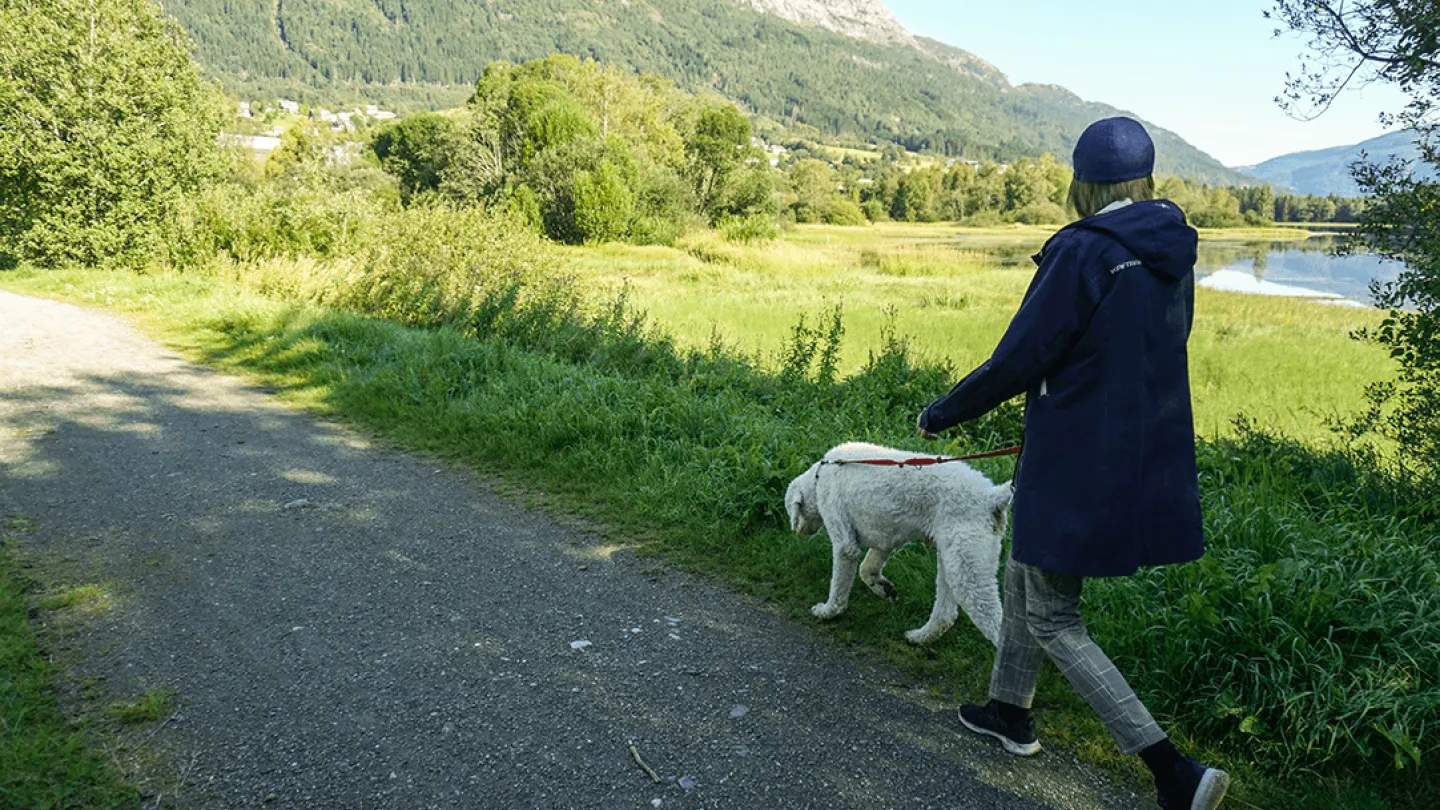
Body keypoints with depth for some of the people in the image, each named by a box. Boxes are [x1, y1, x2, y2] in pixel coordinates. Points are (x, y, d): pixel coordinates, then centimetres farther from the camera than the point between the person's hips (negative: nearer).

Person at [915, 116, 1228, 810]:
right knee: (1023, 575, 25)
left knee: (1053, 620, 5)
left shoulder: (1082, 253, -19)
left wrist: (941, 413, -2)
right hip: (1148, 462, 9)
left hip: (1076, 471, -8)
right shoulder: (1173, 255, 5)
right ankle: (1010, 711, 40)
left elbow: (1016, 362, -17)